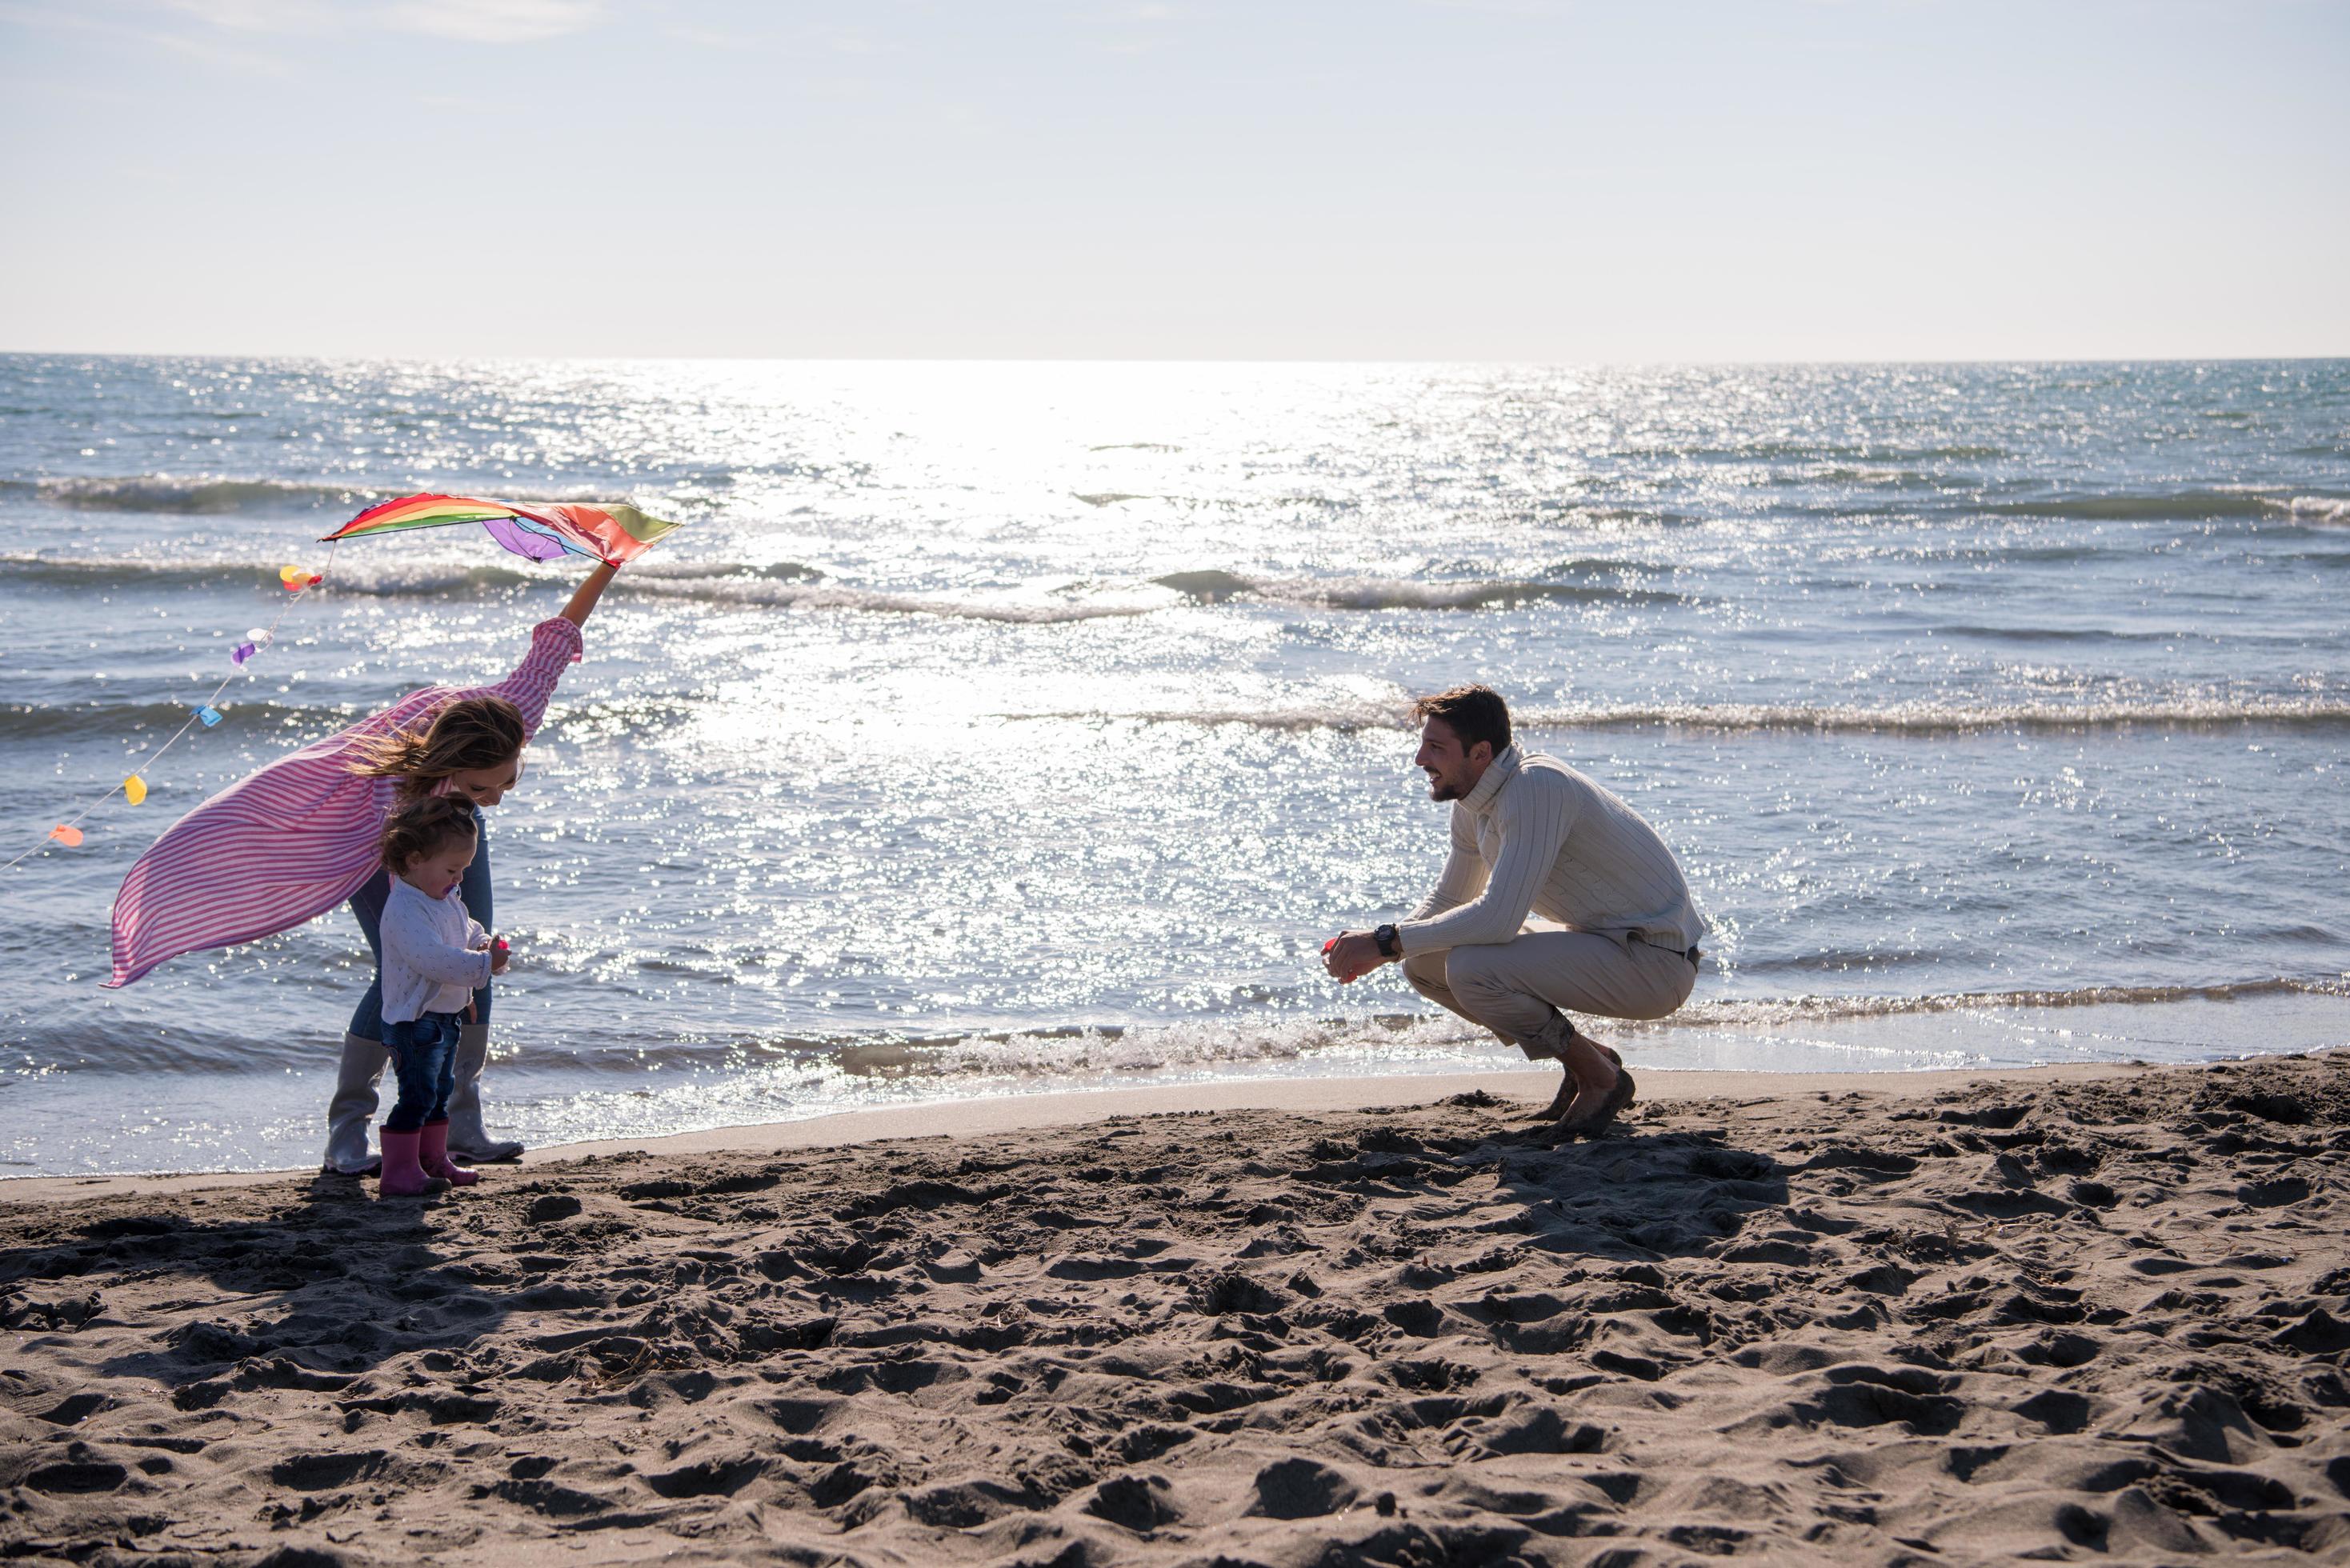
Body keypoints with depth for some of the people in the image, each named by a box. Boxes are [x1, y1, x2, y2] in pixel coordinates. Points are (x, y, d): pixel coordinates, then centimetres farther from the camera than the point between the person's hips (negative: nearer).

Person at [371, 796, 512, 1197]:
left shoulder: (447, 901, 10)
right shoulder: (404, 910, -24)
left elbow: (467, 931, 25)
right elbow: (432, 958, -35)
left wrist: (482, 945, 3)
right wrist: (483, 964, -36)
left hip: (445, 1018, 10)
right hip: (414, 1022, -10)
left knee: (440, 1091, 19)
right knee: (417, 1096, -11)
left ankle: (433, 1160, 32)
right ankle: (399, 1171, -6)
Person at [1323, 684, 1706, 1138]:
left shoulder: (1535, 787, -25)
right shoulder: (1474, 803, 4)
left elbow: (1497, 919, -32)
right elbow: (1448, 902, 16)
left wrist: (1387, 941, -24)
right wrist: (1375, 951, -3)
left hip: (1655, 961, -10)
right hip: (1595, 939, 10)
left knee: (1471, 969, -28)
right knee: (1424, 963, 2)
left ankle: (1601, 1078, -6)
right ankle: (1585, 1056, 10)